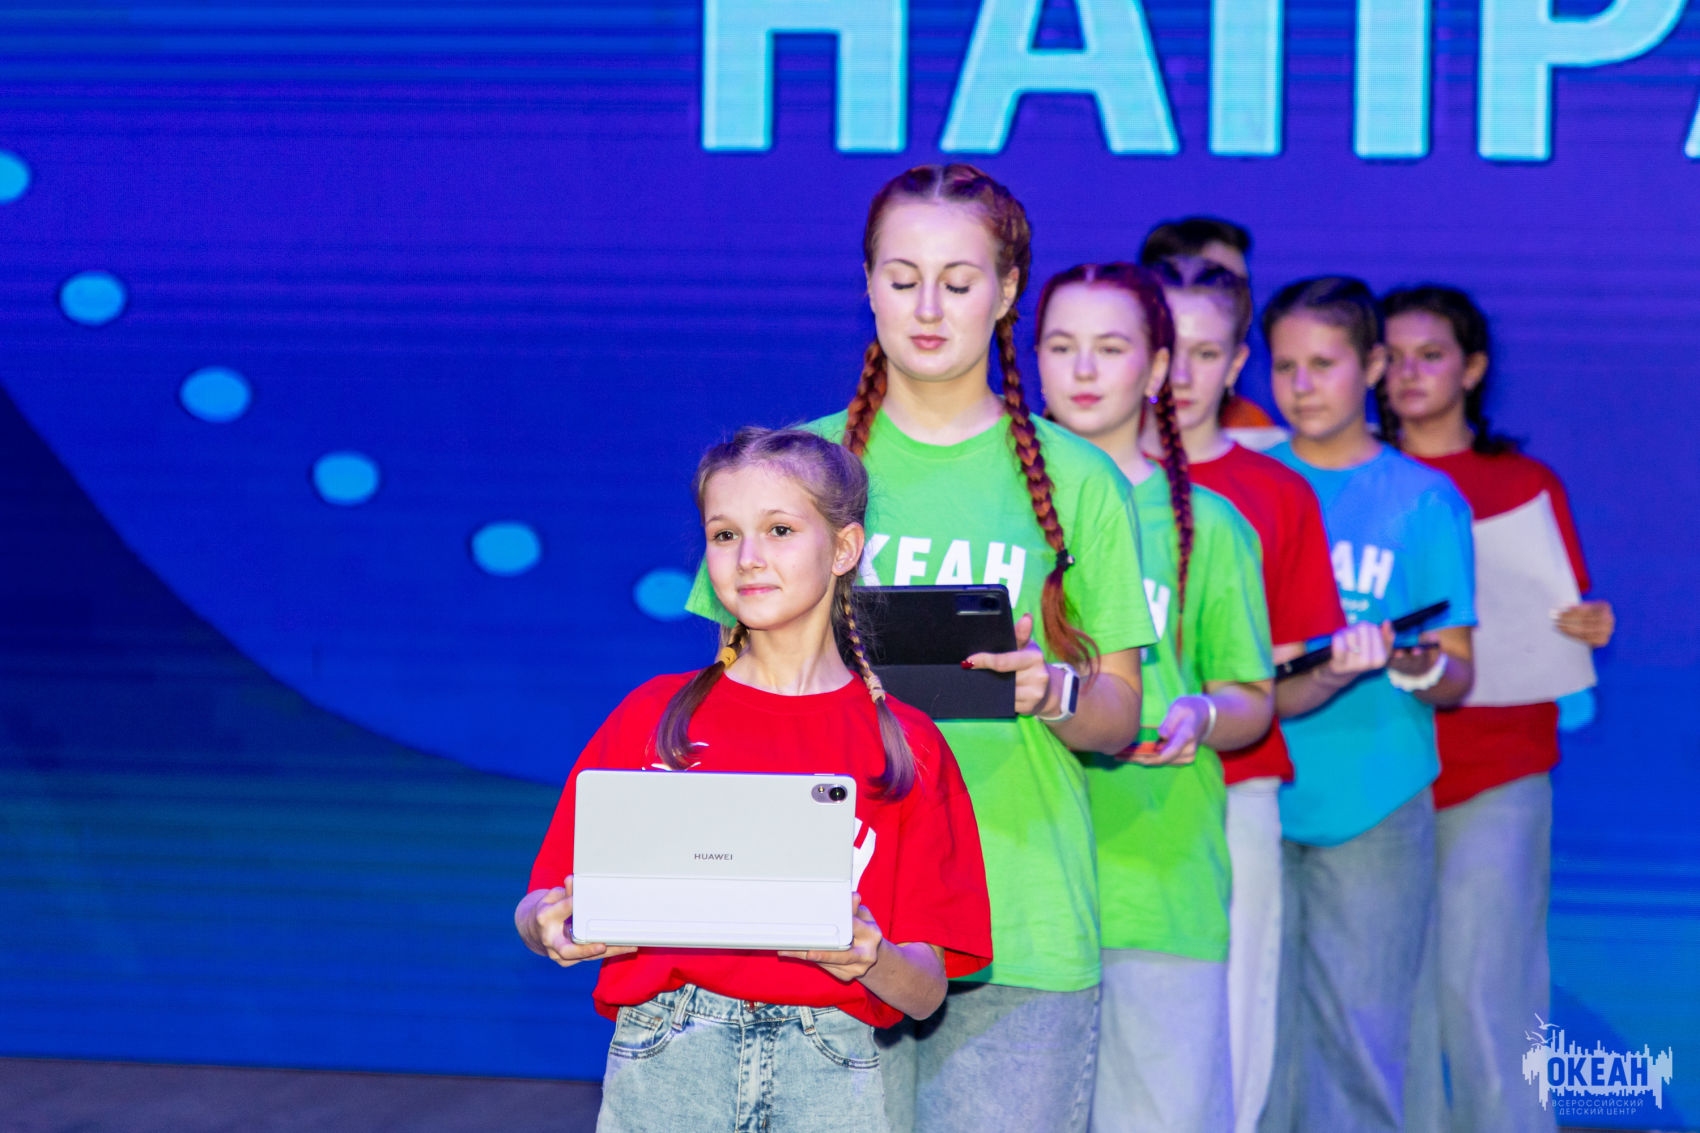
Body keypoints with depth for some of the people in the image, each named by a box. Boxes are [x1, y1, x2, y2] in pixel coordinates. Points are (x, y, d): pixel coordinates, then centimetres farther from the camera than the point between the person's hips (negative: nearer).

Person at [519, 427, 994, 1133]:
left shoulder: (905, 747, 8)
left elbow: (927, 993, 5)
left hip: (828, 1076, 0)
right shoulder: (654, 717, 10)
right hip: (663, 1068, 0)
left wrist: (872, 961, -16)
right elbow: (539, 915, 9)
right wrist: (553, 927, -13)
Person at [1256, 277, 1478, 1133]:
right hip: (1254, 794, 1)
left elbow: (1459, 677, 2)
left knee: (1359, 1036, 0)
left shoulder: (1425, 500, 5)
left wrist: (1420, 667, -20)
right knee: (1257, 1034, 1)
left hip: (1372, 803, -1)